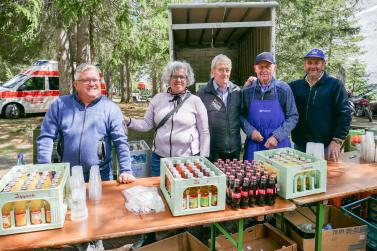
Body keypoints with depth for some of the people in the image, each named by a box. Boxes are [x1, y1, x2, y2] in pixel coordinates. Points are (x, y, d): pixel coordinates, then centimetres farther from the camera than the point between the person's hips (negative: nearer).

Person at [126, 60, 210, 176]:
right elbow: (146, 124, 5)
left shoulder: (195, 101, -2)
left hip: (189, 158, -2)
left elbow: (204, 132, 0)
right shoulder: (158, 98, 4)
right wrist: (128, 121, -11)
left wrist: (203, 158, -1)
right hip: (159, 158, 2)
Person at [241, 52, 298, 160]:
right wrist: (250, 131, -12)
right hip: (253, 144, 1)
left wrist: (277, 136, -11)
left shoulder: (284, 89, -2)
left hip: (278, 144, 0)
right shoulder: (247, 91, 0)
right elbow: (241, 115, 5)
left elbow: (293, 117, 0)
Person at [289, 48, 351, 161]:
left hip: (326, 147, -2)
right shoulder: (294, 86, 8)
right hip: (299, 146, 3)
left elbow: (344, 114, -4)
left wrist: (336, 141, -10)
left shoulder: (335, 85, -1)